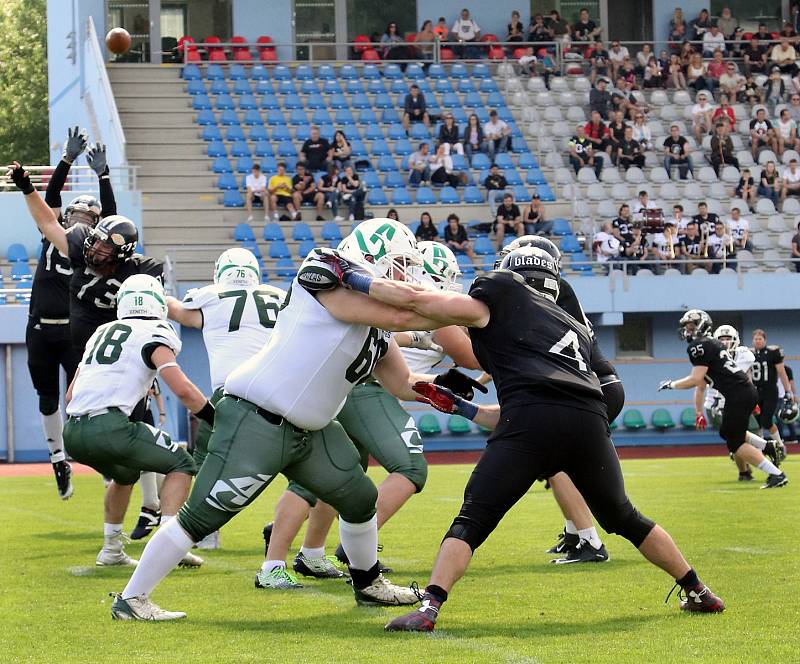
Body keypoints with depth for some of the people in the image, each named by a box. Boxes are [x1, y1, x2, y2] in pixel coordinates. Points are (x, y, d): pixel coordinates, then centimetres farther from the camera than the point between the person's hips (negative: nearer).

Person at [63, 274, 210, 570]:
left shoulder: (102, 332, 25)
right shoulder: (154, 336, 4)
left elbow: (70, 395, 27)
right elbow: (183, 390, -8)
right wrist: (219, 420, 2)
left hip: (73, 433, 7)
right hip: (108, 427, -7)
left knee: (125, 473, 34)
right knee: (181, 464, 10)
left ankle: (112, 549, 32)